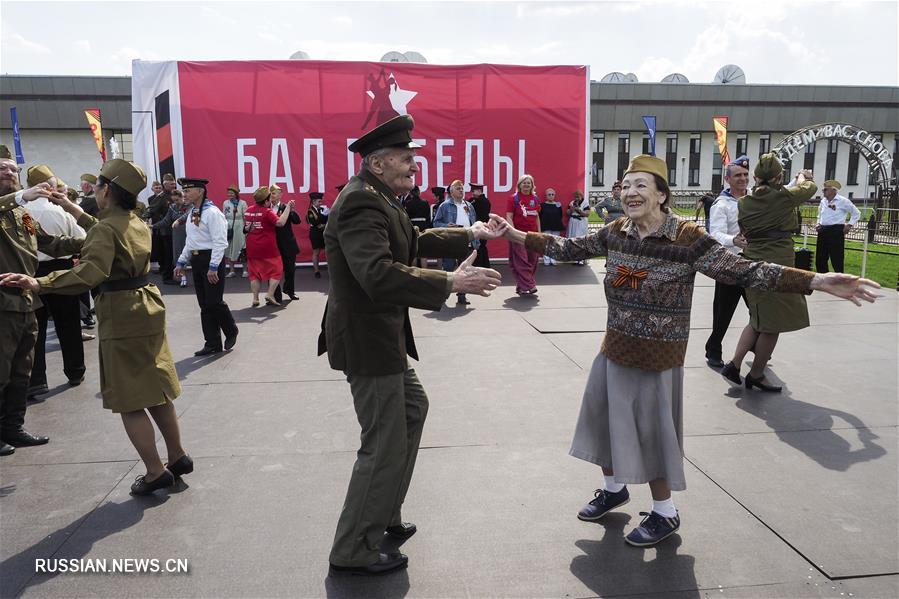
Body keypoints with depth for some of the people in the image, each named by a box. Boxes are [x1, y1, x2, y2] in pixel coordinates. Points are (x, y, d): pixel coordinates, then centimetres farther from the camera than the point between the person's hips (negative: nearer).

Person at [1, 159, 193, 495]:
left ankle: (155, 472, 7)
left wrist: (38, 284, -35)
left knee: (130, 402, 1)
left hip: (121, 319, -9)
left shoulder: (105, 229, -16)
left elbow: (89, 273, -31)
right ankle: (178, 457, 26)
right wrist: (76, 212, 35)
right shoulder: (137, 224, 10)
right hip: (148, 311, 9)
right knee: (155, 392, 17)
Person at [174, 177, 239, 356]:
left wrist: (213, 267, -22)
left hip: (211, 260, -9)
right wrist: (181, 262, 18)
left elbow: (220, 242, -19)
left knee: (214, 302, -7)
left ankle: (231, 331, 19)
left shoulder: (212, 212, -14)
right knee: (205, 304, 9)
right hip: (196, 260, 9)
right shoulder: (192, 213, 14)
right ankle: (213, 343, 16)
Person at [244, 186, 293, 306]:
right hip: (267, 248, -6)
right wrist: (288, 207, -21)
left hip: (252, 248, 6)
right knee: (276, 269, 6)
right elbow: (280, 222, -26)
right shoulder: (267, 212, -14)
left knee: (254, 272, 12)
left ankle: (255, 298, 9)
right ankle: (270, 295, -5)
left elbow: (246, 228, 17)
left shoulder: (248, 211, 7)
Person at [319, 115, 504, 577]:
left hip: (381, 334, 11)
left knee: (413, 407, 26)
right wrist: (451, 283, -36)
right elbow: (379, 274, -36)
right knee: (385, 444, -1)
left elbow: (415, 242, 23)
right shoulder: (361, 201, -23)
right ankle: (352, 552, 17)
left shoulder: (377, 198, 9)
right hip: (366, 338, -11)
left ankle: (383, 514, 39)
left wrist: (470, 234, 18)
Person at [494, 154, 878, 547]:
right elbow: (568, 249, 7)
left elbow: (741, 271, -21)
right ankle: (614, 488, 45)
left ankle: (665, 513, 31)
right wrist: (514, 235, 5)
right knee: (604, 420, 17)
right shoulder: (615, 232, -2)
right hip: (615, 351, 6)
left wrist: (819, 282, -30)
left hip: (657, 359, -5)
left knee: (652, 432, 6)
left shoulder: (687, 238, -17)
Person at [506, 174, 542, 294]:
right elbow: (509, 217, -7)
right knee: (521, 261, -8)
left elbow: (537, 217, 18)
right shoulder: (514, 199, -3)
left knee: (532, 261, 6)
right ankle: (528, 285, -7)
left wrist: (539, 232, 13)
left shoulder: (535, 199, 12)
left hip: (532, 234, 5)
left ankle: (521, 286, 16)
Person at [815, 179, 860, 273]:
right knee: (820, 259, 8)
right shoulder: (823, 201, 13)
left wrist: (849, 225, -4)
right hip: (823, 231, 6)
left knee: (836, 259, -5)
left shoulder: (843, 201, -4)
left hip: (836, 231, -6)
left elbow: (856, 213, 3)